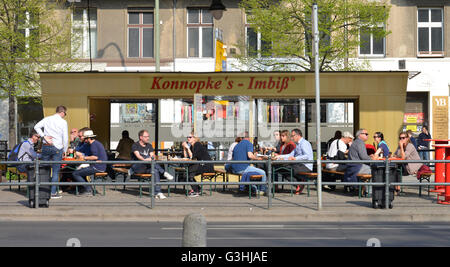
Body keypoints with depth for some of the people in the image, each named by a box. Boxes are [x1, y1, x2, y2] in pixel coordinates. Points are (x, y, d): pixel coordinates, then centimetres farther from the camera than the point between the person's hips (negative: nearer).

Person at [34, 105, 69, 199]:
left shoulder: (47, 119, 8)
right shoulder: (63, 122, -3)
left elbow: (36, 127, 0)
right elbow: (65, 138, -3)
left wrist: (44, 136, -2)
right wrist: (64, 150, 8)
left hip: (46, 146, 4)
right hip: (57, 147, -4)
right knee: (55, 171, 2)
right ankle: (53, 193, 1)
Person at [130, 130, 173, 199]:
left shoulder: (149, 145, 17)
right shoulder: (135, 145, -1)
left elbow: (152, 156, 3)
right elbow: (138, 156, -21)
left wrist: (152, 158, -22)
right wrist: (144, 159, -42)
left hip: (147, 167, 5)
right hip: (137, 167, -5)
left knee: (155, 170, -30)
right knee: (147, 156, -33)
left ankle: (158, 193, -37)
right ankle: (164, 173, -33)